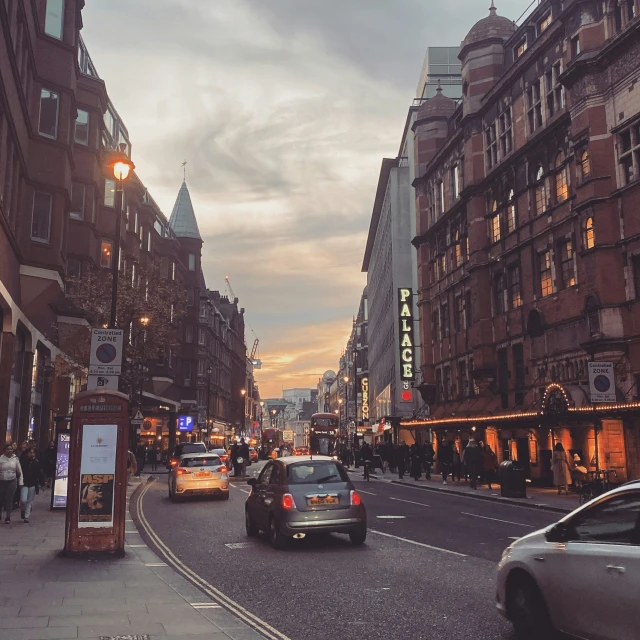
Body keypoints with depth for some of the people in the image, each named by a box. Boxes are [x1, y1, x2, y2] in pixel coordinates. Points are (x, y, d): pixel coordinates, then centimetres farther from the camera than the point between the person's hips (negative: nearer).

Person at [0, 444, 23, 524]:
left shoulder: (15, 459, 3)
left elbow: (19, 472, 8)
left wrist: (20, 483, 4)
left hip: (12, 481, 1)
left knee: (9, 499, 0)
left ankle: (8, 518, 6)